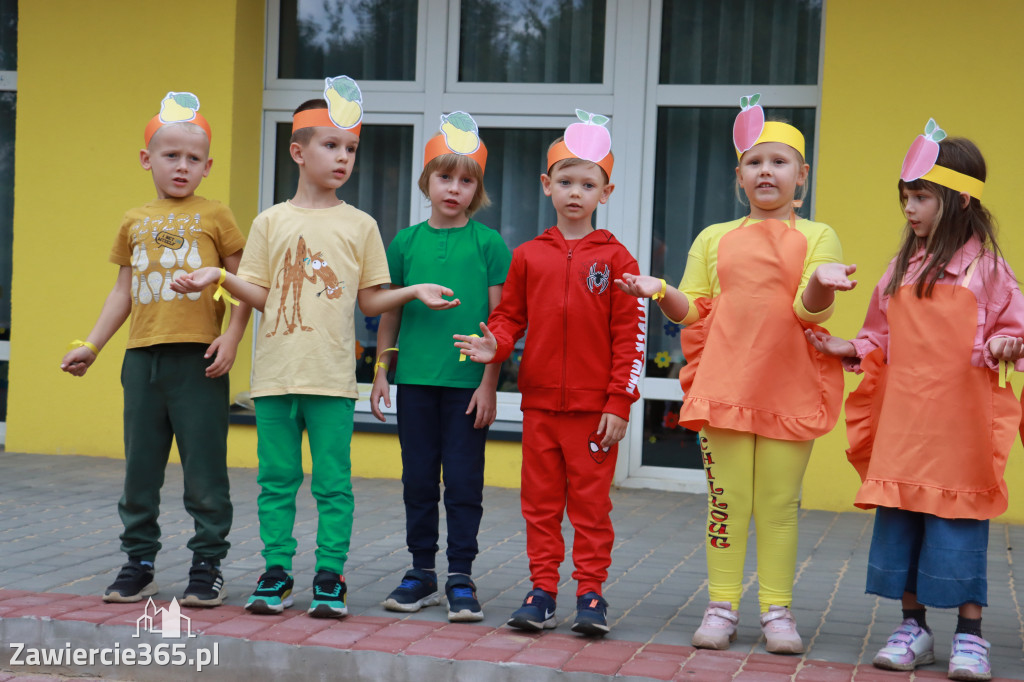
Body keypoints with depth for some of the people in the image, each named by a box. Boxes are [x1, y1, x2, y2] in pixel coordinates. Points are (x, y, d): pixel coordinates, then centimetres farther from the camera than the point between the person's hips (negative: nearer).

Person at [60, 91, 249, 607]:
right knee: (140, 468, 9)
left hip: (198, 358, -4)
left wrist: (231, 338, -11)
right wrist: (91, 345, 14)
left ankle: (207, 565, 9)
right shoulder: (134, 223, 13)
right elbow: (123, 291, 19)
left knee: (204, 469, -1)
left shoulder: (214, 217, 2)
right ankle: (138, 564, 19)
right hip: (142, 358, 4)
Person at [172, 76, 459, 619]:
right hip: (276, 374, 1)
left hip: (333, 377, -1)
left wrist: (413, 292, -5)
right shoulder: (271, 221, 7)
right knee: (276, 479, 7)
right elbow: (261, 295, 5)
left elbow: (370, 300, 8)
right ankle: (276, 573, 17)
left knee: (333, 483, 1)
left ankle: (330, 578, 9)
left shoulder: (360, 225, 7)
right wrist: (218, 277, -8)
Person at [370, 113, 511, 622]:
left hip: (468, 383, -3)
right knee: (418, 479, 9)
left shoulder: (489, 243, -1)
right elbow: (388, 312, 13)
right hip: (415, 378, 3)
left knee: (464, 481, 2)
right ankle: (421, 573, 20)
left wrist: (489, 383, -5)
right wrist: (381, 371, 9)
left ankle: (461, 578, 9)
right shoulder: (406, 241, 7)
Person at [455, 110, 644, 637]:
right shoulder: (528, 256, 7)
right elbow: (509, 315, 13)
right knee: (540, 501, 8)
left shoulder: (615, 258, -2)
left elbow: (630, 336, -3)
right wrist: (493, 346, -10)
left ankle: (591, 593, 10)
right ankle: (542, 592, 16)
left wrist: (619, 403, -7)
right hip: (539, 401, 3)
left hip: (594, 407, -3)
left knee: (591, 502, 2)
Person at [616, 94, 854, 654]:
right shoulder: (714, 238, 13)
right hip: (725, 386, 2)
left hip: (790, 391, -1)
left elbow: (811, 311, -7)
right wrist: (661, 293, -8)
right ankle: (722, 607, 12)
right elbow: (694, 311, 10)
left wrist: (821, 283, -28)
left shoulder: (817, 238, 5)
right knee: (726, 501, 4)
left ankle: (777, 611, 12)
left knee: (778, 504, 3)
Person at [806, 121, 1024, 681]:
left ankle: (969, 635, 12)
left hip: (960, 422, -4)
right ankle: (913, 627, 21)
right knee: (898, 524, 8)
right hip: (901, 424, 5)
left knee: (959, 525, -1)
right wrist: (849, 350, 3)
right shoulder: (901, 269, 12)